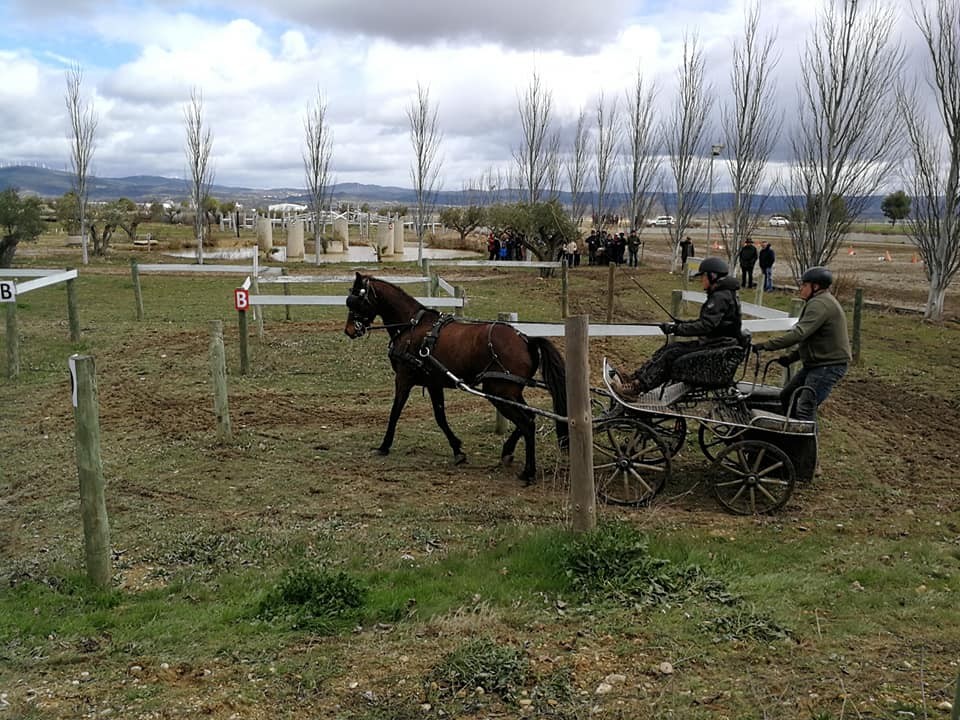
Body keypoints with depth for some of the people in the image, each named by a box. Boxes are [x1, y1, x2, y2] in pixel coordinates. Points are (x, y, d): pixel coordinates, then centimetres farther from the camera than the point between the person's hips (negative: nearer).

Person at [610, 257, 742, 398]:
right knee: (669, 348, 0)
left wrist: (675, 329, -22)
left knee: (672, 354, -18)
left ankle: (638, 387, -20)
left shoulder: (721, 297, -18)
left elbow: (705, 326, -26)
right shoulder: (721, 295, 16)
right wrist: (684, 323, 14)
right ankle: (636, 377, -4)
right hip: (712, 341, 10)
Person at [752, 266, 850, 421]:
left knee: (805, 408, -15)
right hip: (816, 363, 11)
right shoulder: (821, 302, 17)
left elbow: (799, 333, -29)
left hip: (829, 365, -11)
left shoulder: (820, 304, -19)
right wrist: (791, 357, 10)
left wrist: (766, 345, -28)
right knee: (786, 396, 15)